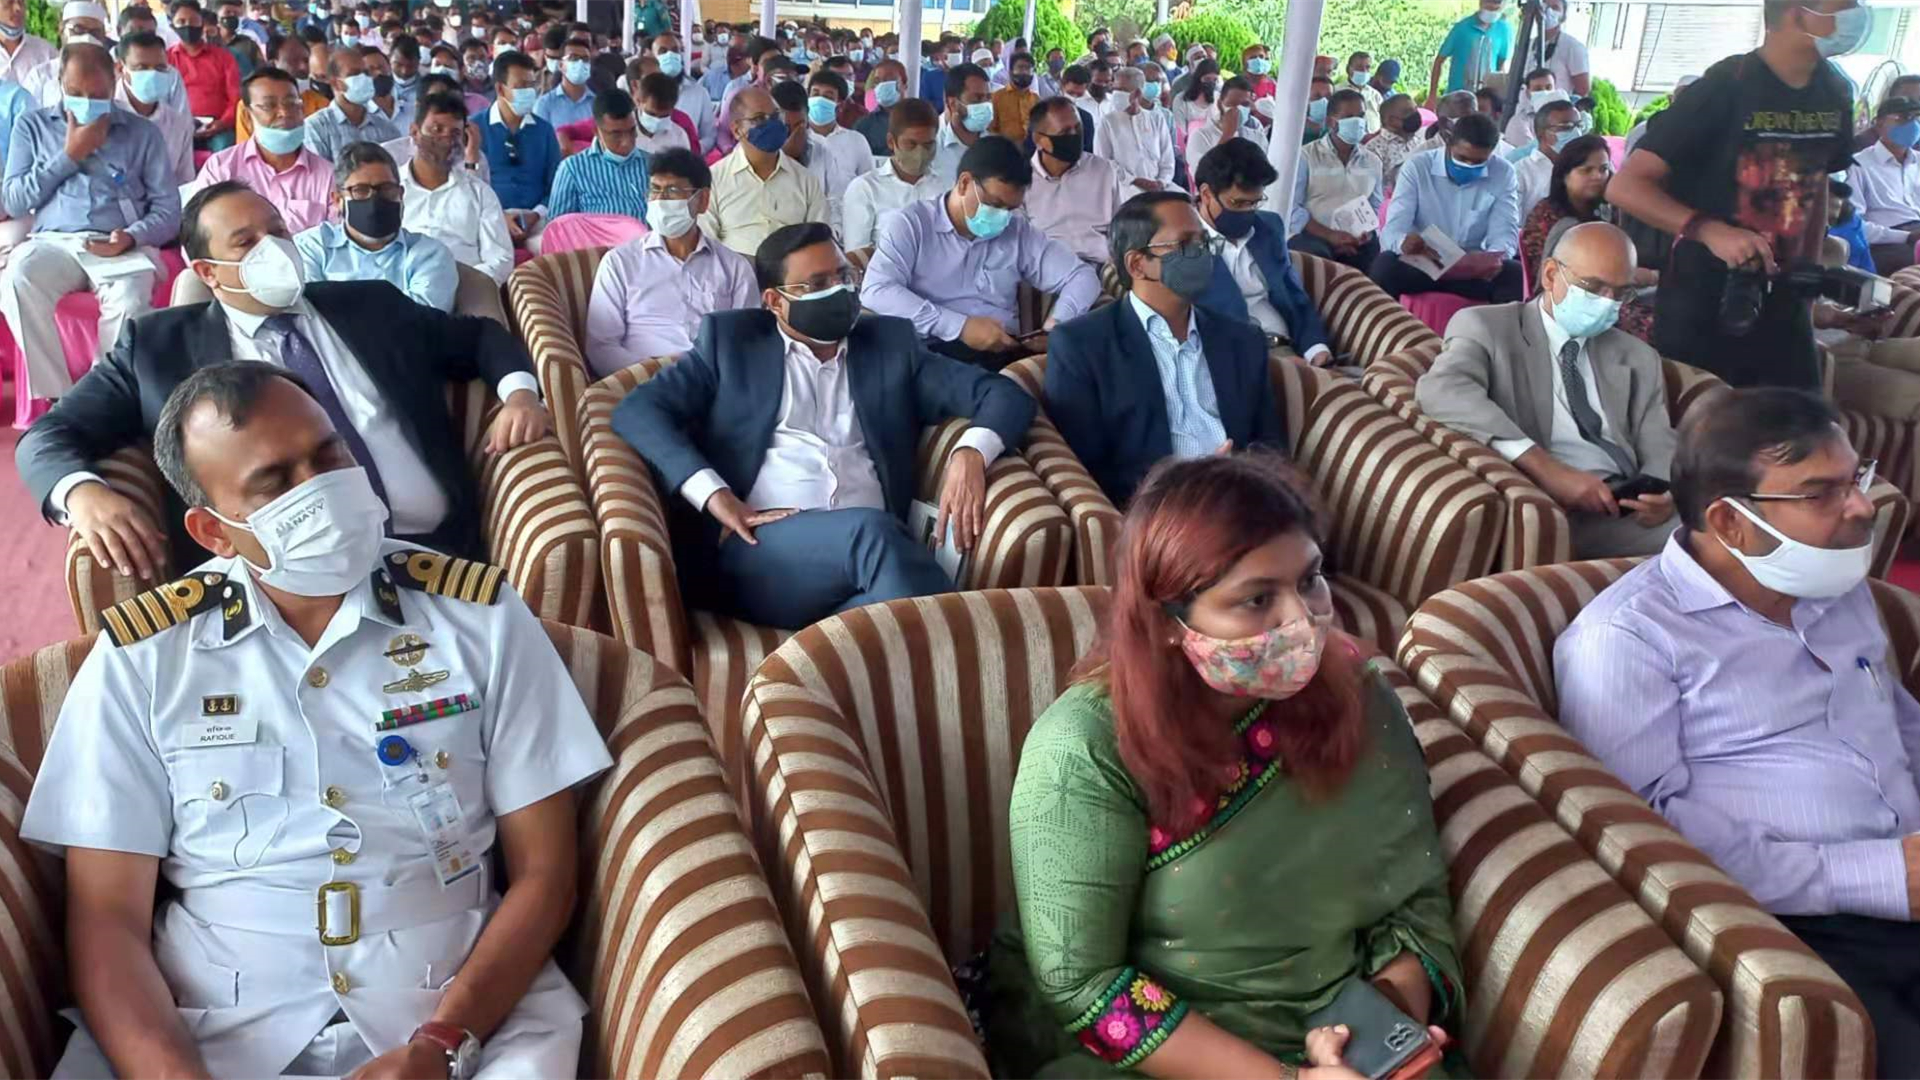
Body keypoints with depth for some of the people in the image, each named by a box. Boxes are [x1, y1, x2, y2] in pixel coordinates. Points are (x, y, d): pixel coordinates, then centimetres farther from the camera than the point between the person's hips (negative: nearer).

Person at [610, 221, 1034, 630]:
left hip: (868, 540, 2)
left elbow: (1003, 394, 16)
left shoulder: (889, 344, 22)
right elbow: (637, 410, 6)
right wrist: (715, 496, -10)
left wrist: (970, 452, -9)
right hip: (758, 549, -2)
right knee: (871, 529, -34)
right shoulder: (731, 340, 17)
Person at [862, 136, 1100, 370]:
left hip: (1004, 355, 3)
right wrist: (960, 326, -16)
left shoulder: (1018, 231, 16)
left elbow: (1082, 276, 17)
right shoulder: (912, 224, 5)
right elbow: (875, 291, -10)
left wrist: (1059, 323, -7)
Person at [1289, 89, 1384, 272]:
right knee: (1316, 255, -37)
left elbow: (1375, 209, 18)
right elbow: (1290, 207, -6)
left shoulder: (1373, 162, 19)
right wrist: (1330, 235, -16)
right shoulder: (1306, 156, 3)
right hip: (1312, 235, -3)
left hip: (1358, 241, 4)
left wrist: (1368, 232, -7)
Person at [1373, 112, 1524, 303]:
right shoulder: (1416, 167, -8)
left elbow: (1505, 231, -7)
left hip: (1475, 269, 1)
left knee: (1514, 274, -28)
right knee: (1385, 264, -32)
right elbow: (1392, 230, -16)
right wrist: (1404, 242, -42)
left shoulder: (1503, 173, -1)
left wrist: (1494, 258, -33)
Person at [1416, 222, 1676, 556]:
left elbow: (1660, 448, 16)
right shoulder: (1487, 327, 7)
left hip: (1627, 505, 5)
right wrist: (1546, 467, -23)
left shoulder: (1638, 357, 24)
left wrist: (1660, 494, -10)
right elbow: (1442, 391, -14)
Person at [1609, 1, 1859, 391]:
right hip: (1702, 312, -6)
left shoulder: (1834, 94, 4)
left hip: (1784, 311, 6)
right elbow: (1626, 186, -21)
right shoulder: (1724, 88, -16)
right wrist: (1709, 230, -34)